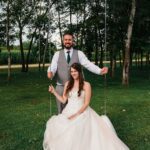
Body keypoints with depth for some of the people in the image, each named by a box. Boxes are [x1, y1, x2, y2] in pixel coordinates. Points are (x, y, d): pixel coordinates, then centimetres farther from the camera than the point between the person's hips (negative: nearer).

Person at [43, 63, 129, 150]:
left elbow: (86, 103, -8)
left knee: (76, 128, -35)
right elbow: (63, 100, 12)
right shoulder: (68, 84, 11)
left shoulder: (86, 85, -3)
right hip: (68, 112, 4)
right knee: (55, 125, -25)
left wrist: (76, 115, -18)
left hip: (82, 112, -4)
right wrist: (54, 91, 5)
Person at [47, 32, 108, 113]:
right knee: (61, 112, 10)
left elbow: (88, 64, -7)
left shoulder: (79, 53, 4)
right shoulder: (57, 54, 6)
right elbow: (53, 66, -6)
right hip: (61, 87, 1)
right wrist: (50, 72, -30)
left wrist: (100, 71, -23)